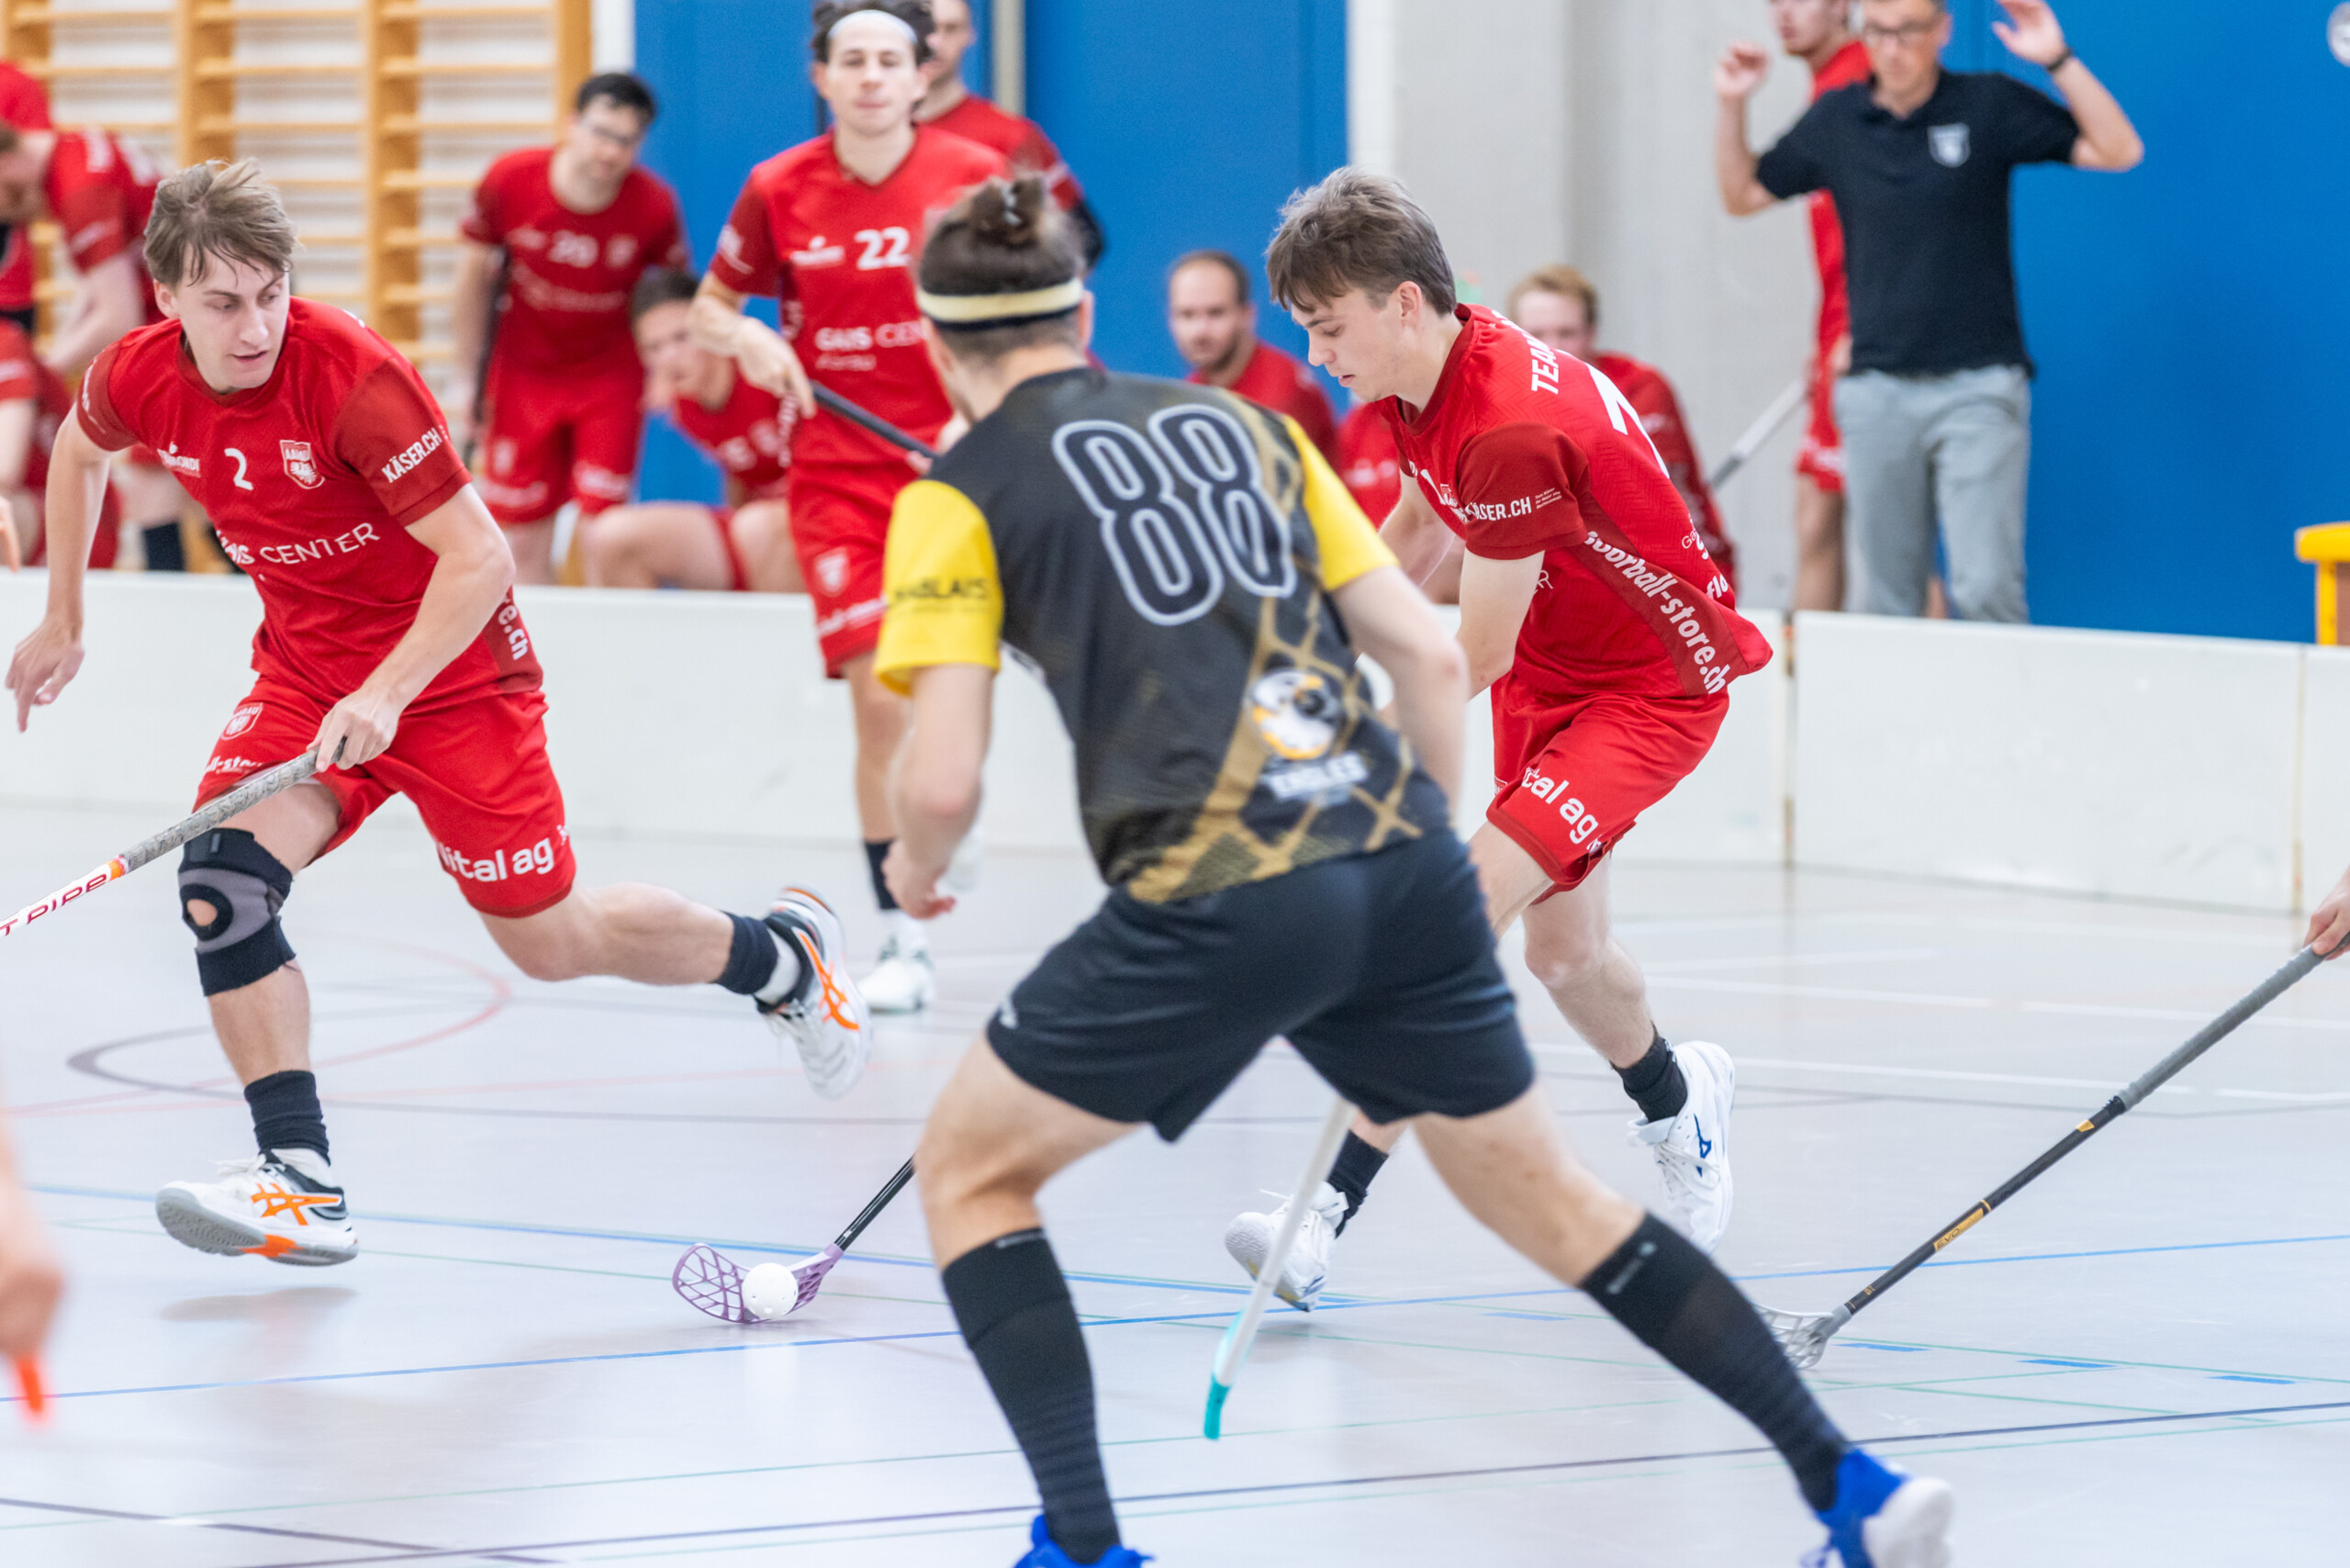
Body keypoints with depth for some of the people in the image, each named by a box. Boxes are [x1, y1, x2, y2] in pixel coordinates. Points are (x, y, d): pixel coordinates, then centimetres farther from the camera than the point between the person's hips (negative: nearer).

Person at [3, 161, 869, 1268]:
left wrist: (385, 696, -37)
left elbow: (479, 559, -28)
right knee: (223, 872, -21)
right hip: (303, 666, 5)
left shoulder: (355, 378, -30)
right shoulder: (141, 377, -12)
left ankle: (786, 955, 33)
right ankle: (301, 1183, -19)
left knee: (550, 941, 4)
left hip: (450, 669, -5)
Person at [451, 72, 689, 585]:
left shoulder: (654, 206, -19)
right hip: (524, 374, 1)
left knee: (602, 533, -11)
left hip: (612, 378, -1)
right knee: (524, 540, 1)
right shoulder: (510, 181, -17)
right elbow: (474, 279, -3)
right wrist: (468, 381, 2)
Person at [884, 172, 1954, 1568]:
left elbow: (944, 783, -2)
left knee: (971, 1166, 14)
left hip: (1219, 902, -5)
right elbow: (1433, 659, 16)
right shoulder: (1243, 424, 20)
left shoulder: (960, 495, 5)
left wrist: (917, 867, 20)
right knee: (1551, 1200, 21)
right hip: (1407, 869, 5)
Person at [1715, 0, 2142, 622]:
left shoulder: (1990, 104, -1)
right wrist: (1733, 107, 5)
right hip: (1878, 392, 3)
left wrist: (2059, 61, -15)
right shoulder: (1836, 120, 8)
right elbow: (1743, 192, 20)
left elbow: (2118, 151, -4)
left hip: (1978, 384, -3)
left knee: (1986, 588, -14)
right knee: (1881, 598, 5)